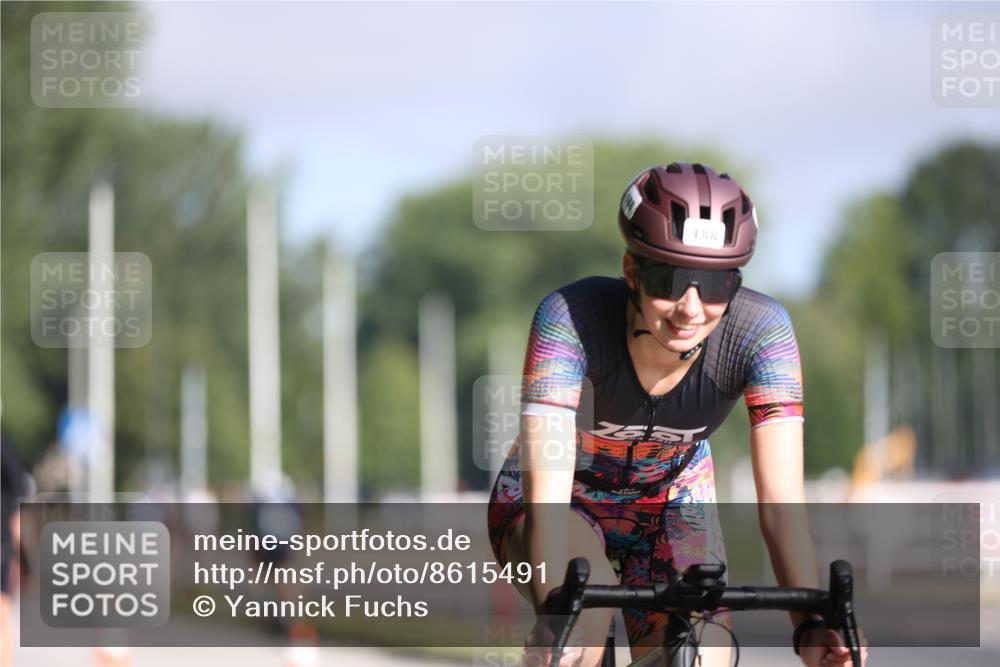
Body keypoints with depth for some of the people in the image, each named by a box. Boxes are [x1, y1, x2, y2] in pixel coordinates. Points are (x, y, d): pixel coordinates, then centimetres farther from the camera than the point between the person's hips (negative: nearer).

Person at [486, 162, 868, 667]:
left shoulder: (759, 331, -28)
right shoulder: (572, 317, -34)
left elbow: (781, 503, -32)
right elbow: (546, 496, -41)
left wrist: (812, 625, -48)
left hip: (672, 505, 3)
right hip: (565, 503, -3)